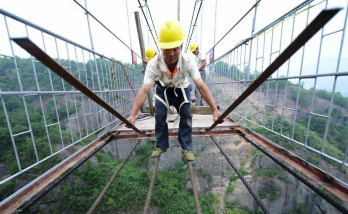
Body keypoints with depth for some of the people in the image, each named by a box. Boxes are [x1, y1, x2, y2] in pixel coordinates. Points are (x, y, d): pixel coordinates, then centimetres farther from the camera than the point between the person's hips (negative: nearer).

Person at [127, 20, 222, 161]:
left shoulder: (188, 61, -31)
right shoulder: (153, 64, -30)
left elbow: (201, 86, -33)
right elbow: (144, 90, -33)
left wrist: (215, 110, -37)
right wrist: (133, 115, -38)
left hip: (182, 89, 0)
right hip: (163, 89, 1)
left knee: (186, 116, -10)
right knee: (160, 117, -5)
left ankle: (186, 148, 9)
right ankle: (161, 146, 18)